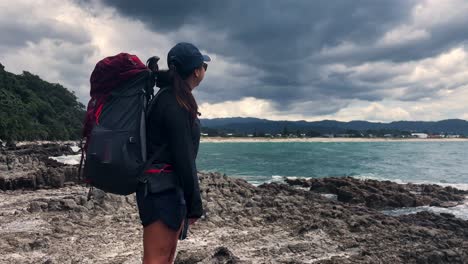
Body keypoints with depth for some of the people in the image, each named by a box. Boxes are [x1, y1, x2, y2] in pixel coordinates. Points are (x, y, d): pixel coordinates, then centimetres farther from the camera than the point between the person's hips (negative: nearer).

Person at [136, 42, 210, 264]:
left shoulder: (169, 98, 15)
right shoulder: (175, 103, -16)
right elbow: (183, 157, -20)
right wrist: (194, 204, -14)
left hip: (171, 186, 10)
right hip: (162, 188, -10)